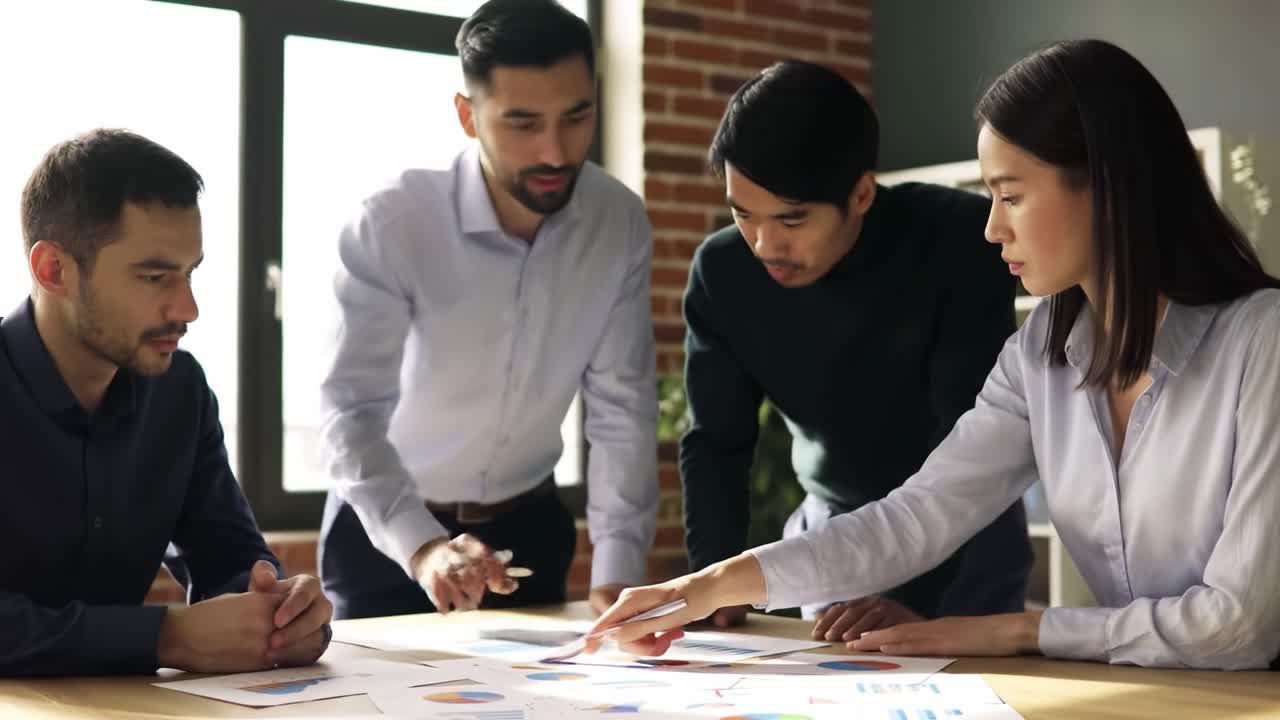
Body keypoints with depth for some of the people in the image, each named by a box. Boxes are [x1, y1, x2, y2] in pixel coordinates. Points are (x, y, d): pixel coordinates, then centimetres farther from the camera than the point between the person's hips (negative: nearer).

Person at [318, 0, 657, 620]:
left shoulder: (619, 224, -13)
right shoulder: (392, 223, -25)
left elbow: (622, 407, -11)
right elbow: (352, 411, -29)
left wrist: (617, 570, -20)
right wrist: (422, 547, -45)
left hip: (528, 526, 3)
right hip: (388, 532, -3)